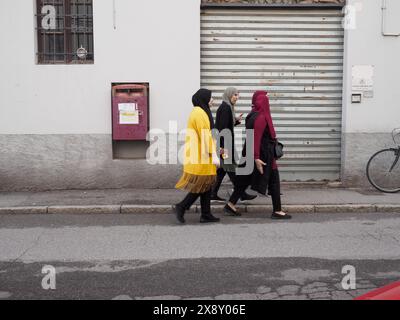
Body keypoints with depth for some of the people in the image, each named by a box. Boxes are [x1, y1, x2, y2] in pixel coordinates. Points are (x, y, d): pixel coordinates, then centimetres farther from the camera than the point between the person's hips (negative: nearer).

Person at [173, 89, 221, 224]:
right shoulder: (200, 113, -14)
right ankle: (181, 207, 3)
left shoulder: (199, 112, 17)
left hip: (200, 154, 10)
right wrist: (213, 154, -22)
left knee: (206, 184, 10)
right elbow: (205, 135, -20)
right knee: (202, 185, -4)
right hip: (201, 155, -10)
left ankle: (206, 215, 13)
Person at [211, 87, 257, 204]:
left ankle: (213, 194, 15)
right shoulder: (225, 108, -16)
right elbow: (222, 127, -22)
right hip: (225, 143, -10)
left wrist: (237, 121, 8)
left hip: (225, 143, 10)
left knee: (222, 169, 12)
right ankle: (242, 194, 7)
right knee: (231, 168, -1)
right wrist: (223, 146, -24)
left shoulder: (227, 107, 15)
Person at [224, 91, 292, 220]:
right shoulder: (261, 117, -20)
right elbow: (256, 138, -25)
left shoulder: (253, 115, 7)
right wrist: (257, 158, -27)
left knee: (245, 179, 12)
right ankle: (277, 211, 8)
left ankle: (231, 204, 13)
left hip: (255, 153, 9)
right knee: (274, 181, 3)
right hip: (264, 154, -9)